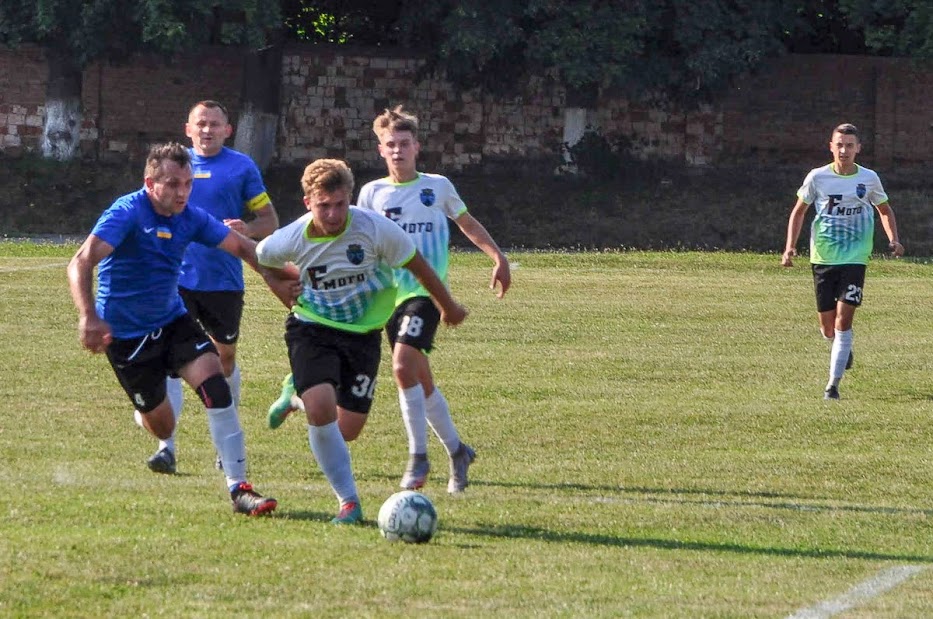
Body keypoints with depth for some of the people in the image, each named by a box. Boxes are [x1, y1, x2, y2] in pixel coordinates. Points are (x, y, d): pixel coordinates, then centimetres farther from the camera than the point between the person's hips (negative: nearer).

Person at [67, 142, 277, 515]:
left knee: (214, 382, -20)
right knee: (160, 425, 3)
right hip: (125, 333, -5)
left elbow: (242, 248, 12)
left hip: (172, 320, 5)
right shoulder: (128, 214, -22)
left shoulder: (191, 218, -3)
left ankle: (238, 488, -19)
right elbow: (81, 263, -33)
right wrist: (89, 316, -46)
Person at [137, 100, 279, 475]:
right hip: (177, 276, 1)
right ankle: (166, 446, -12)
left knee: (224, 357, 10)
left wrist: (247, 229, -18)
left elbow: (270, 221, 3)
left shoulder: (241, 167, 2)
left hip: (224, 280, -1)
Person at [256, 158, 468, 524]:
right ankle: (348, 501, -10)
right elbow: (261, 259, 10)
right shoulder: (291, 240, -16)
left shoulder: (375, 229, -20)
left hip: (363, 332, 1)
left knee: (347, 431, 0)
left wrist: (448, 307, 11)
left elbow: (417, 266, -3)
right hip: (312, 329, -1)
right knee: (321, 410, -25)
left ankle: (299, 397, 36)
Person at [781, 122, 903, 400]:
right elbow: (799, 211, 9)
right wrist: (790, 247, -2)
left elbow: (884, 209, 17)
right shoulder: (817, 177, -2)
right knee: (828, 329, 4)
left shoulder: (869, 179, 1)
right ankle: (844, 347, 41)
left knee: (843, 320, -14)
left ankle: (833, 384, -10)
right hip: (823, 259, 1)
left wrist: (893, 239, 0)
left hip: (854, 259, -1)